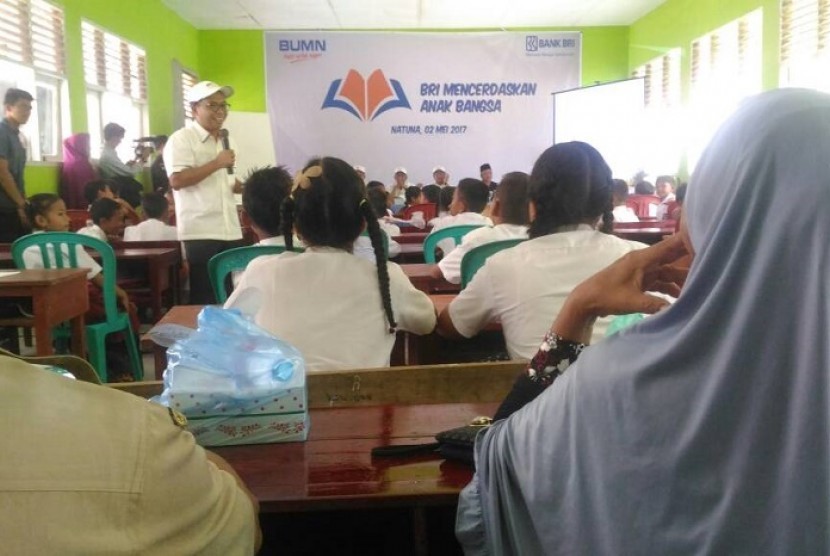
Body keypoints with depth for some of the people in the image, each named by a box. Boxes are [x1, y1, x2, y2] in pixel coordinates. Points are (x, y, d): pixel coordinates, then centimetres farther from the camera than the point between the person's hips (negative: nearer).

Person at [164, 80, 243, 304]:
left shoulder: (227, 140, 17)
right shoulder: (181, 139, -6)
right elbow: (177, 180, -19)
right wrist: (217, 163, -18)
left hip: (231, 230, 7)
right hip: (200, 232, -7)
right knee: (205, 295, -1)